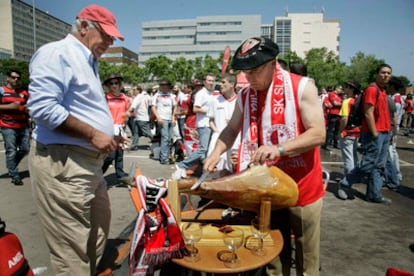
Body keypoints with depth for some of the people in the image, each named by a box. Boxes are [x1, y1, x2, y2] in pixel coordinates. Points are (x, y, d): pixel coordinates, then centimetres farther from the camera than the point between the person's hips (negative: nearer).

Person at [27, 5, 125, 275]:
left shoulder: (88, 62, 20)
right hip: (61, 163, -10)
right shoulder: (57, 53, -11)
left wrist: (107, 136, 11)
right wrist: (92, 135, -20)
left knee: (98, 231, 22)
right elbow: (42, 106, -24)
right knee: (72, 248, -1)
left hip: (89, 161, 10)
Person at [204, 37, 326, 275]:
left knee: (306, 257, 12)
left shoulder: (302, 87, -11)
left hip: (303, 187, -3)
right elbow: (231, 130, 14)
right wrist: (216, 153, -3)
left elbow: (318, 134, -17)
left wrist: (279, 149, -30)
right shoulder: (245, 97, 3)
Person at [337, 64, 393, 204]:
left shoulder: (383, 91, 17)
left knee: (379, 166, 10)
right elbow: (368, 114, -18)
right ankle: (345, 184, 10)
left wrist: (386, 133, 14)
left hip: (384, 133, 9)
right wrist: (375, 134, -18)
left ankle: (375, 195, 16)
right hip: (374, 134, -9)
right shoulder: (372, 89, -12)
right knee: (368, 165, -5)